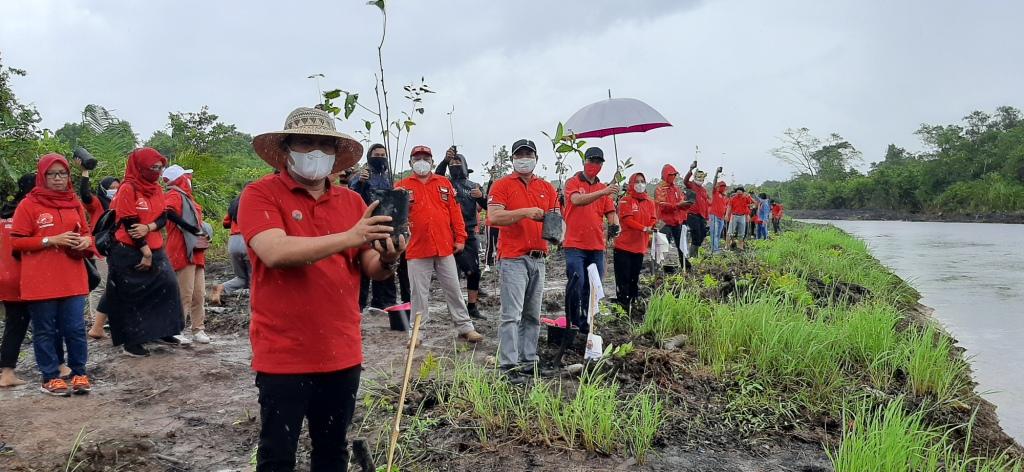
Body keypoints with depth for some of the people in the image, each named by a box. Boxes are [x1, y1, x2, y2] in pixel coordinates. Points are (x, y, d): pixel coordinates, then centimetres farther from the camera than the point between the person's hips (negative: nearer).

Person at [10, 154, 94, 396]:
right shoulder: (28, 204, -3)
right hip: (40, 281, -3)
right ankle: (50, 377, 16)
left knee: (76, 328, 4)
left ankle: (79, 373, 15)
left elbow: (86, 231, 21)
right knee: (45, 330, 6)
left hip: (72, 278, 3)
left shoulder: (75, 203, 11)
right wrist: (51, 240, -16)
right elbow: (17, 241, -5)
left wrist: (86, 241, -3)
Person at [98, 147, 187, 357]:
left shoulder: (157, 189, 9)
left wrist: (148, 228, -19)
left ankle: (162, 332, 13)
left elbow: (163, 217, 2)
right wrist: (145, 252, -18)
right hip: (129, 252, -7)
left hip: (155, 250, 7)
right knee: (132, 296, -1)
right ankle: (131, 342, 6)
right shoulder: (128, 189, -12)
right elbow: (130, 224, -17)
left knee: (167, 285, 3)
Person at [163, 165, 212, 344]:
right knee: (185, 294, -8)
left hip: (196, 252, 9)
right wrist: (194, 230, -22)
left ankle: (198, 330, 13)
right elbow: (169, 213, -27)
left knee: (199, 294, 8)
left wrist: (202, 235, 6)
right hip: (184, 251, -9)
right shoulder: (174, 195, -6)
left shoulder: (186, 196, 21)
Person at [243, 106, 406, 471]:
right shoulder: (261, 194, -6)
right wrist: (349, 238, -29)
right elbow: (275, 252, -24)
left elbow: (371, 270, 6)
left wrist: (387, 261, -17)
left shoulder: (352, 201, 7)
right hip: (284, 355, -4)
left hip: (342, 354, 5)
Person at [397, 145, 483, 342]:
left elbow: (455, 211, 7)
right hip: (417, 249, -1)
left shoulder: (445, 183, 10)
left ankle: (465, 327, 16)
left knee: (453, 289, 8)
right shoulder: (402, 186, 5)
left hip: (445, 247, 2)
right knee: (419, 293, 5)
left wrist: (460, 238, 2)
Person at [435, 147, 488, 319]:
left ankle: (472, 307, 12)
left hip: (470, 233, 4)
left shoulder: (474, 186, 13)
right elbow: (437, 176, -20)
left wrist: (481, 196, -10)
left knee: (475, 271, 4)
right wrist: (445, 160, -34)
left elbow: (487, 206, 10)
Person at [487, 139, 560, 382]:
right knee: (512, 314, -8)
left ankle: (529, 360, 19)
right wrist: (525, 212, -21)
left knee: (532, 315, 11)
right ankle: (509, 365, -6)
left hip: (538, 259, 6)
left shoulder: (547, 188, 16)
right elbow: (493, 217, -13)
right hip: (513, 259, -5)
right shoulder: (502, 185, 0)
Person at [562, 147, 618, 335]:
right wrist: (602, 193, -31)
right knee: (576, 282, -13)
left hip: (597, 246, 5)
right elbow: (577, 200, -20)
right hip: (575, 244, -5)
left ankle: (586, 323, 18)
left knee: (593, 287, 6)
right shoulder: (573, 182, 1)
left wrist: (614, 225, -14)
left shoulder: (603, 188, 15)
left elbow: (610, 212, 9)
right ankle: (572, 322, 2)